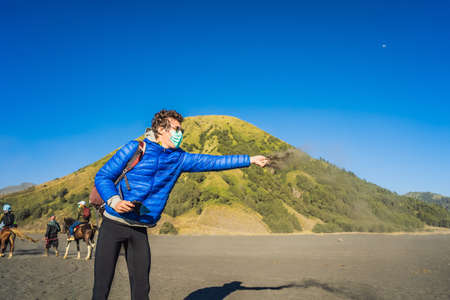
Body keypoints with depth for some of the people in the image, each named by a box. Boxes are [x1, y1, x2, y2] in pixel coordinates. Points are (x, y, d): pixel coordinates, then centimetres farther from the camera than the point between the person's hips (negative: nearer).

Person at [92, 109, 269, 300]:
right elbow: (102, 176, -3)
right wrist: (113, 200, -21)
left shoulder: (179, 158, 7)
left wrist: (250, 160, 8)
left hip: (140, 230, 4)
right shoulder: (135, 149, -5)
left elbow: (212, 162, 8)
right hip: (114, 224, -3)